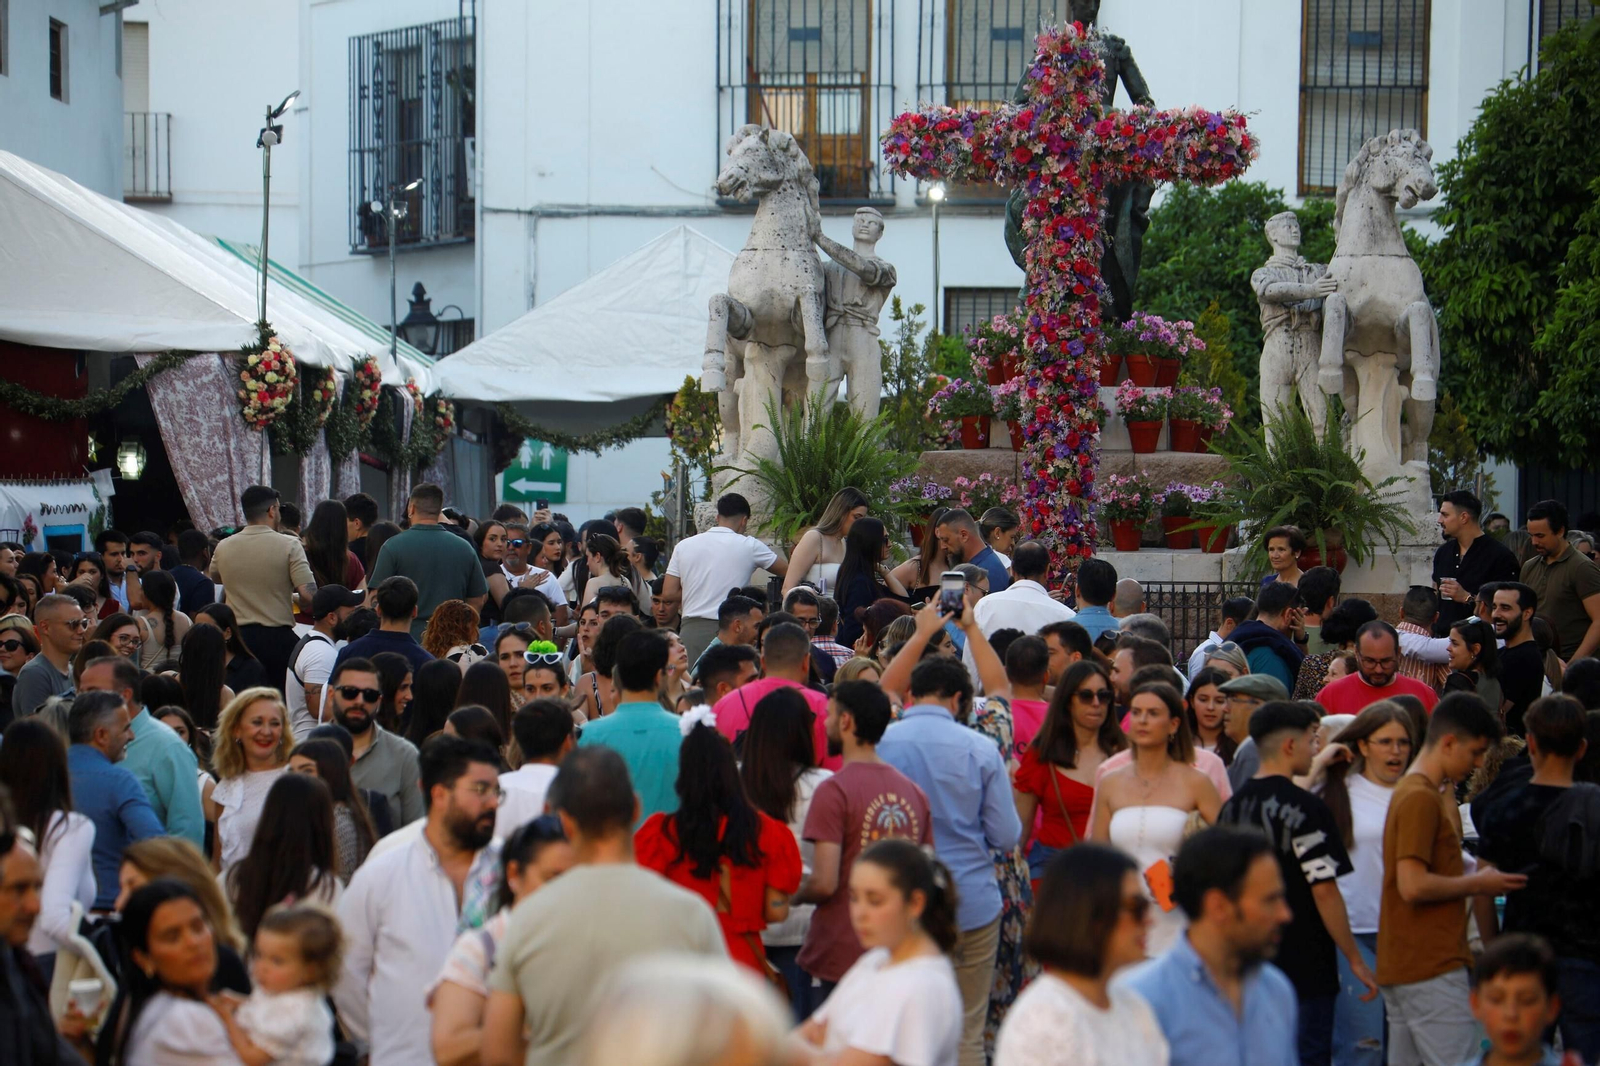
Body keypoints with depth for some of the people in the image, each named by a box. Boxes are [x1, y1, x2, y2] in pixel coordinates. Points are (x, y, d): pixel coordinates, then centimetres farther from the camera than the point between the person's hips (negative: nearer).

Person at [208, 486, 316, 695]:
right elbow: (308, 595, -15)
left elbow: (214, 577, 26)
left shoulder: (223, 548, 5)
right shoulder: (289, 546, -9)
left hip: (238, 637, 4)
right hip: (278, 637, -4)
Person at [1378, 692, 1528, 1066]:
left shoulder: (1410, 791, 18)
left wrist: (1475, 880, 13)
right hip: (1433, 967, -10)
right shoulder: (1422, 798, -14)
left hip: (1402, 965, 10)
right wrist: (1477, 884, -10)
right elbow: (1414, 885, -22)